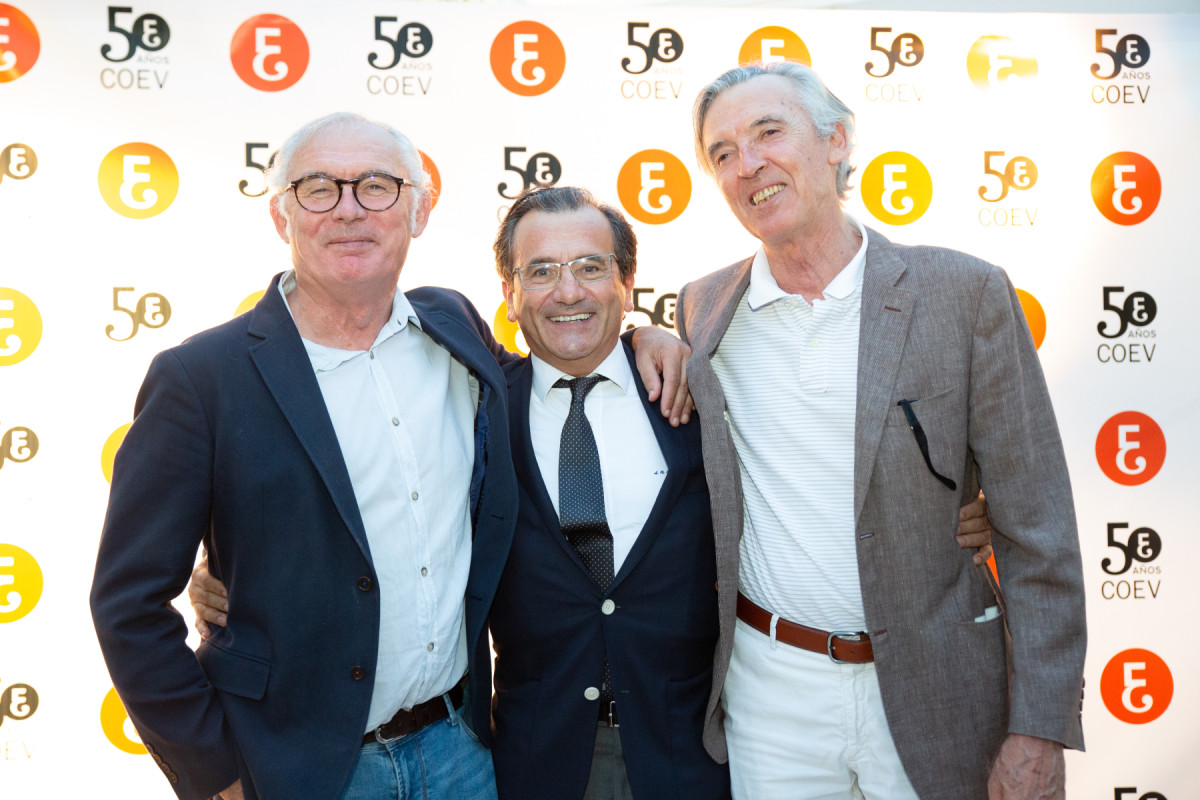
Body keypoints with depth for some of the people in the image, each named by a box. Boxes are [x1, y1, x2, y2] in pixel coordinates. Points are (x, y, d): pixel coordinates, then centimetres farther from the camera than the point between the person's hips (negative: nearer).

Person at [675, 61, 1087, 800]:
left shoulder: (965, 293, -8)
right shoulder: (702, 309, 1)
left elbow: (1038, 532, -7)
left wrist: (1039, 731, -11)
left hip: (932, 694, -2)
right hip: (768, 690, 2)